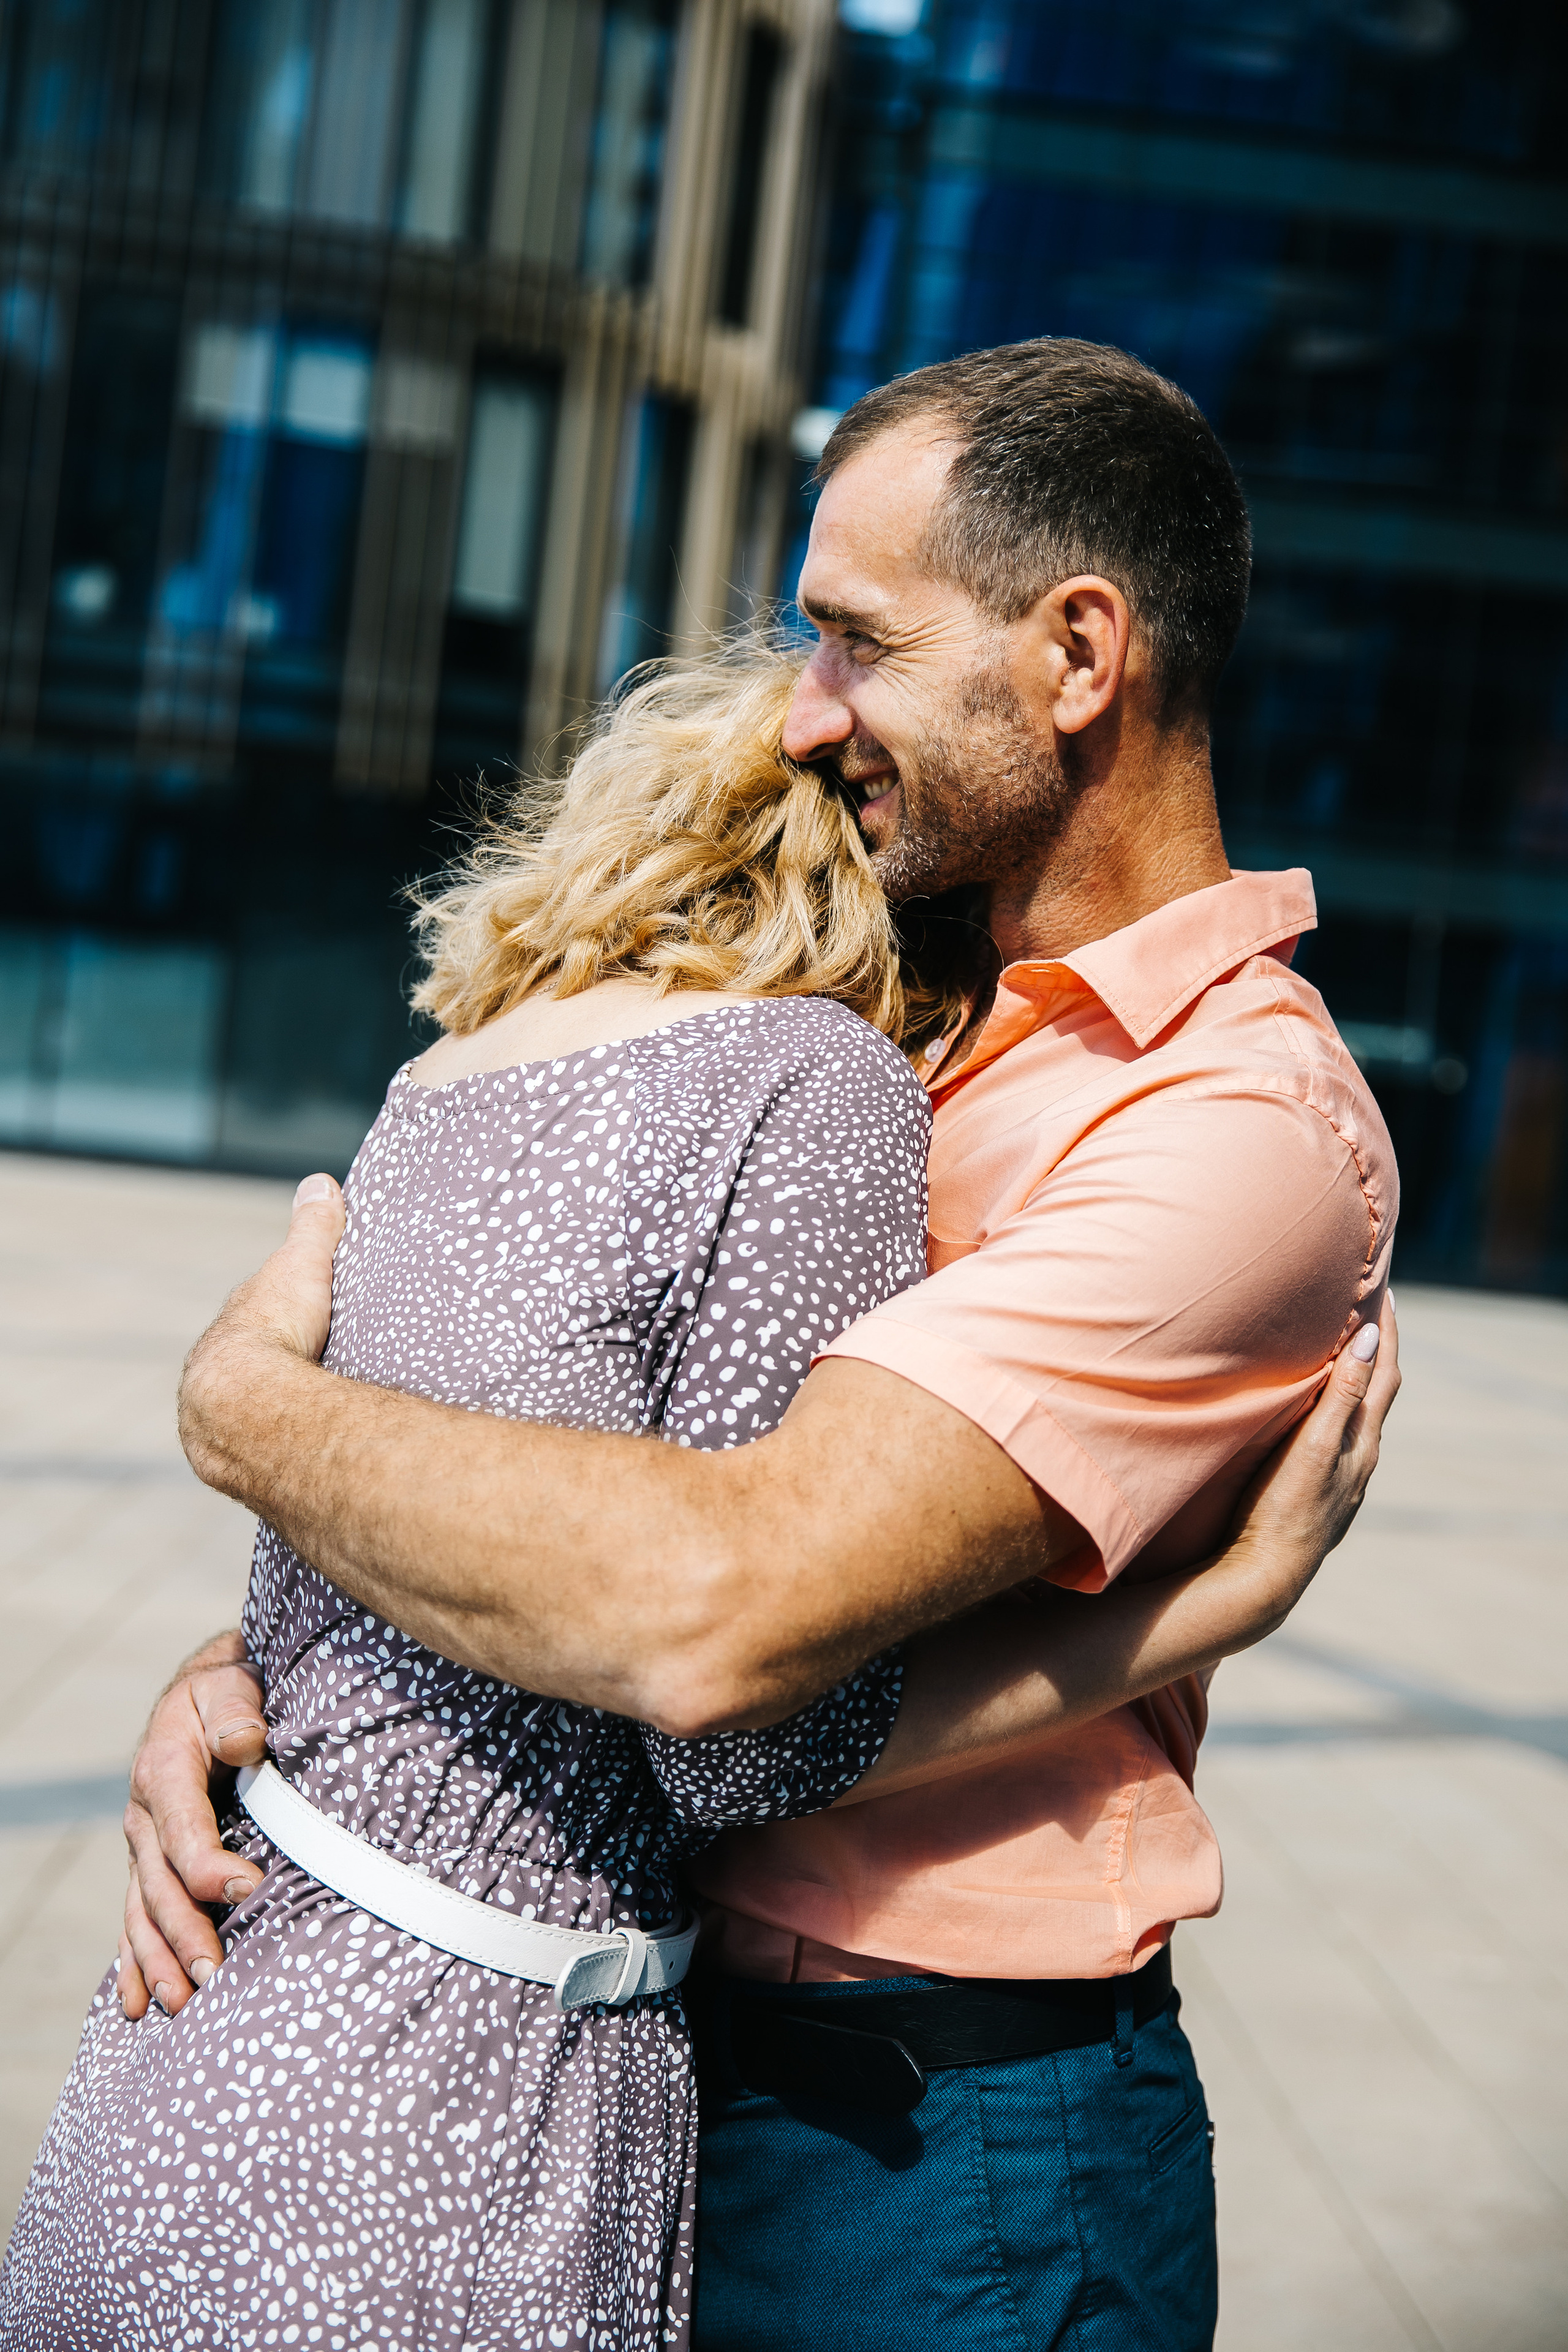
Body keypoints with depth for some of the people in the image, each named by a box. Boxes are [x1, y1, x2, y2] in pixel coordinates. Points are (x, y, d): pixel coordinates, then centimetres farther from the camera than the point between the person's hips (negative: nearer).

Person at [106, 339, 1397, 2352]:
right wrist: (240, 1671, -8)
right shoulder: (931, 1043, 9)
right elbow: (593, 1442, 8)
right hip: (670, 2059, 8)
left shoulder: (1244, 1128, -21)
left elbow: (714, 1607, -32)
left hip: (934, 2180, -7)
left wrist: (251, 1397, -17)